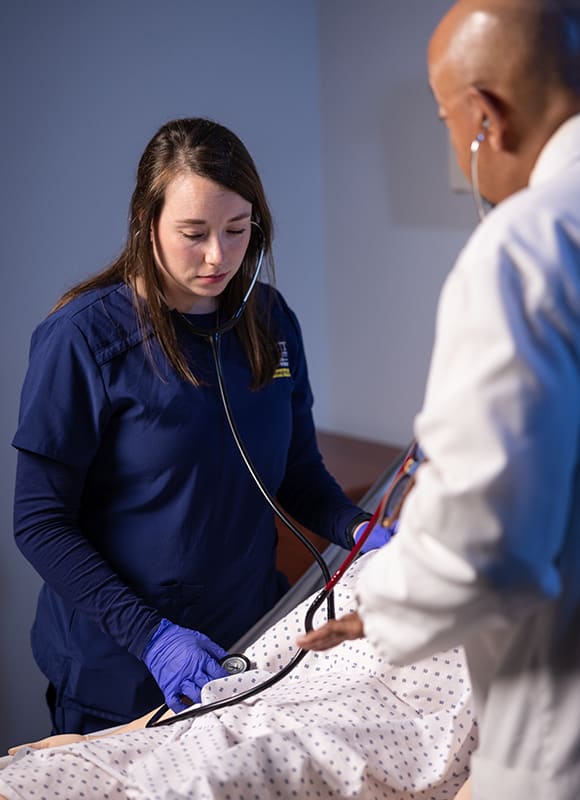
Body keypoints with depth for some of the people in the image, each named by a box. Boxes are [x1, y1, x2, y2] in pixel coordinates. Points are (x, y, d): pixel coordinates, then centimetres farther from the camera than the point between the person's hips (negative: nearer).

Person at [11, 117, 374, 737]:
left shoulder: (269, 320, 1)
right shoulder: (83, 337, -16)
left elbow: (299, 471, 9)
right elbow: (40, 523, -14)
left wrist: (359, 532, -11)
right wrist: (149, 633, -24)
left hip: (250, 642, 5)